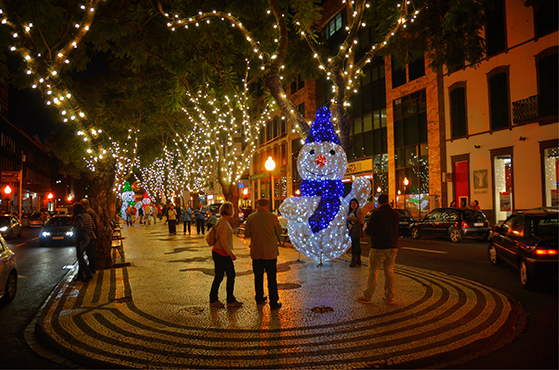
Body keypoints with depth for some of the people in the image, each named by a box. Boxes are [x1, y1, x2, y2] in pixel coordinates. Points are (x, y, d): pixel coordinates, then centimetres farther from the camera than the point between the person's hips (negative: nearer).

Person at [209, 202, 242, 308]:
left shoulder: (225, 222, 13)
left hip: (225, 254, 10)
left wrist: (230, 252, 20)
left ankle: (231, 300, 17)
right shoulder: (223, 223, -19)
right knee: (219, 276, 1)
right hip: (220, 254, -10)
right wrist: (230, 253, -18)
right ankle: (213, 300, 16)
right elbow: (222, 240, -23)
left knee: (231, 275, 10)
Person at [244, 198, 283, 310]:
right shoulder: (272, 217, -11)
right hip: (270, 252, -2)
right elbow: (279, 232, 2)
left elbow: (247, 234, 4)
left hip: (256, 252, 3)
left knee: (258, 277, 17)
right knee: (271, 278, 5)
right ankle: (274, 303, 8)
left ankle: (259, 299, 30)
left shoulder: (251, 217, -4)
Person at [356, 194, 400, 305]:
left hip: (379, 247, -5)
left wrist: (365, 228, 6)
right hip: (392, 247, 5)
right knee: (389, 271, 12)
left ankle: (367, 297, 9)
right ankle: (389, 297, 16)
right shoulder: (396, 214, 5)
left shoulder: (376, 214, -14)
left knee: (373, 271, 2)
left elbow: (369, 231, -15)